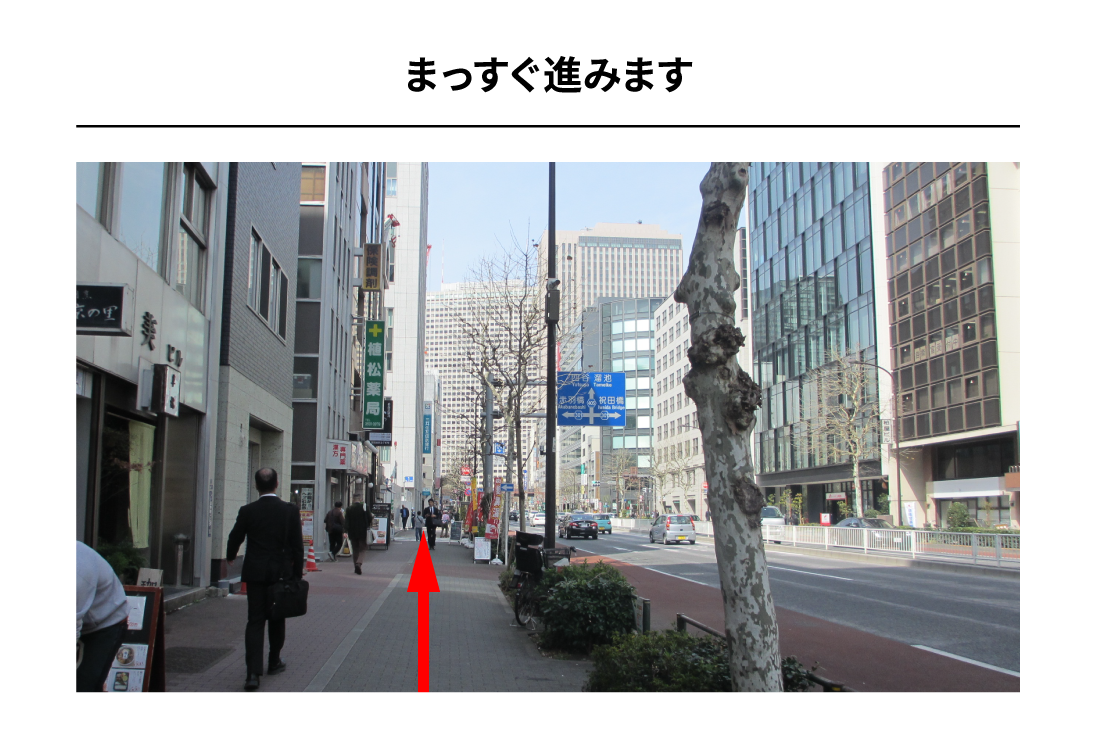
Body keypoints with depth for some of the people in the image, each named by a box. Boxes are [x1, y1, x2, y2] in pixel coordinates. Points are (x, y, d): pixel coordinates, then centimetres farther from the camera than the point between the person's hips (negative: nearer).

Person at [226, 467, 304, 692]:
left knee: (255, 621, 1)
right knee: (277, 619, 17)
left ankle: (253, 672, -10)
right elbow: (297, 545, -3)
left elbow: (235, 538, 6)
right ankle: (274, 662, 31)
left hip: (255, 572, 0)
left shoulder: (247, 511, -6)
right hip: (281, 572, 1)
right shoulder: (290, 510, -6)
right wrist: (297, 573, 6)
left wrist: (229, 558, 27)